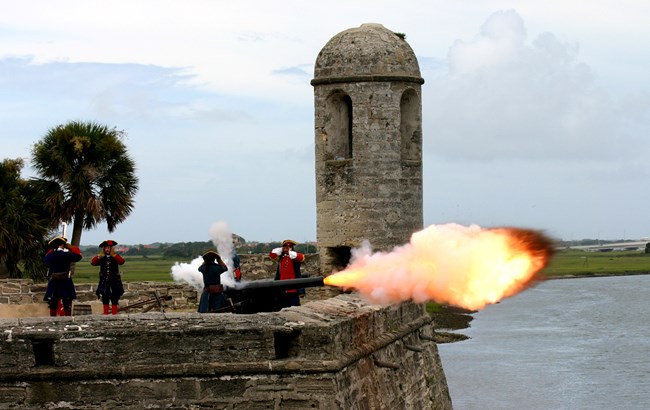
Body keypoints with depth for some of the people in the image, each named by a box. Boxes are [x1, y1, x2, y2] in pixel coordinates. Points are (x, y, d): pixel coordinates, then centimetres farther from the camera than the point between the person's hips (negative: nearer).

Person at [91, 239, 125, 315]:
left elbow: (121, 261, -20)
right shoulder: (101, 258, 4)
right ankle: (105, 314, 12)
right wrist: (99, 256, -22)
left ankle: (114, 314, 3)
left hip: (114, 281, -2)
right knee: (105, 300, 7)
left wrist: (113, 254, -25)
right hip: (104, 282, 2)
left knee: (114, 300, -1)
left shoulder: (116, 257, 1)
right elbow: (93, 262, -11)